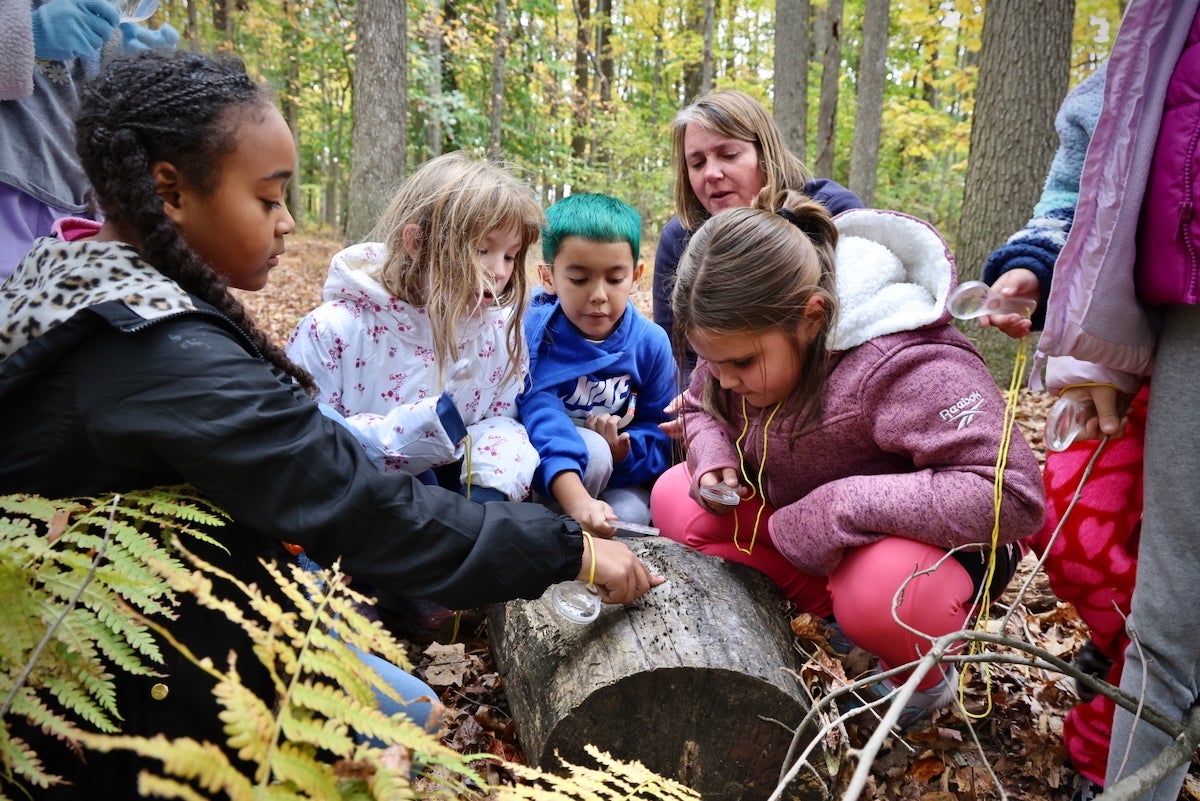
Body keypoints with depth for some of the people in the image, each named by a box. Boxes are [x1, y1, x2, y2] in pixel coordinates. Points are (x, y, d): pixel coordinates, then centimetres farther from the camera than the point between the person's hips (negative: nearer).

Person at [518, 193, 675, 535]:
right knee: (593, 451, -33)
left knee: (628, 516, -29)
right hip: (543, 478, -2)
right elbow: (541, 420, -32)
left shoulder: (651, 343, -7)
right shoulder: (532, 334, -17)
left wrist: (624, 452, -28)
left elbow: (659, 431, -3)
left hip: (622, 479, 3)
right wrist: (577, 501, -48)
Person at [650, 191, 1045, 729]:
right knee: (675, 500, -8)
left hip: (933, 542, -7)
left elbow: (1012, 495, -40)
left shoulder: (907, 366, -35)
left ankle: (926, 679, -2)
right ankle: (842, 614, 0)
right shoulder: (744, 336, -12)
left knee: (881, 592, -41)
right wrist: (713, 460, -17)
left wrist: (841, 505, -41)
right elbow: (701, 410, 8)